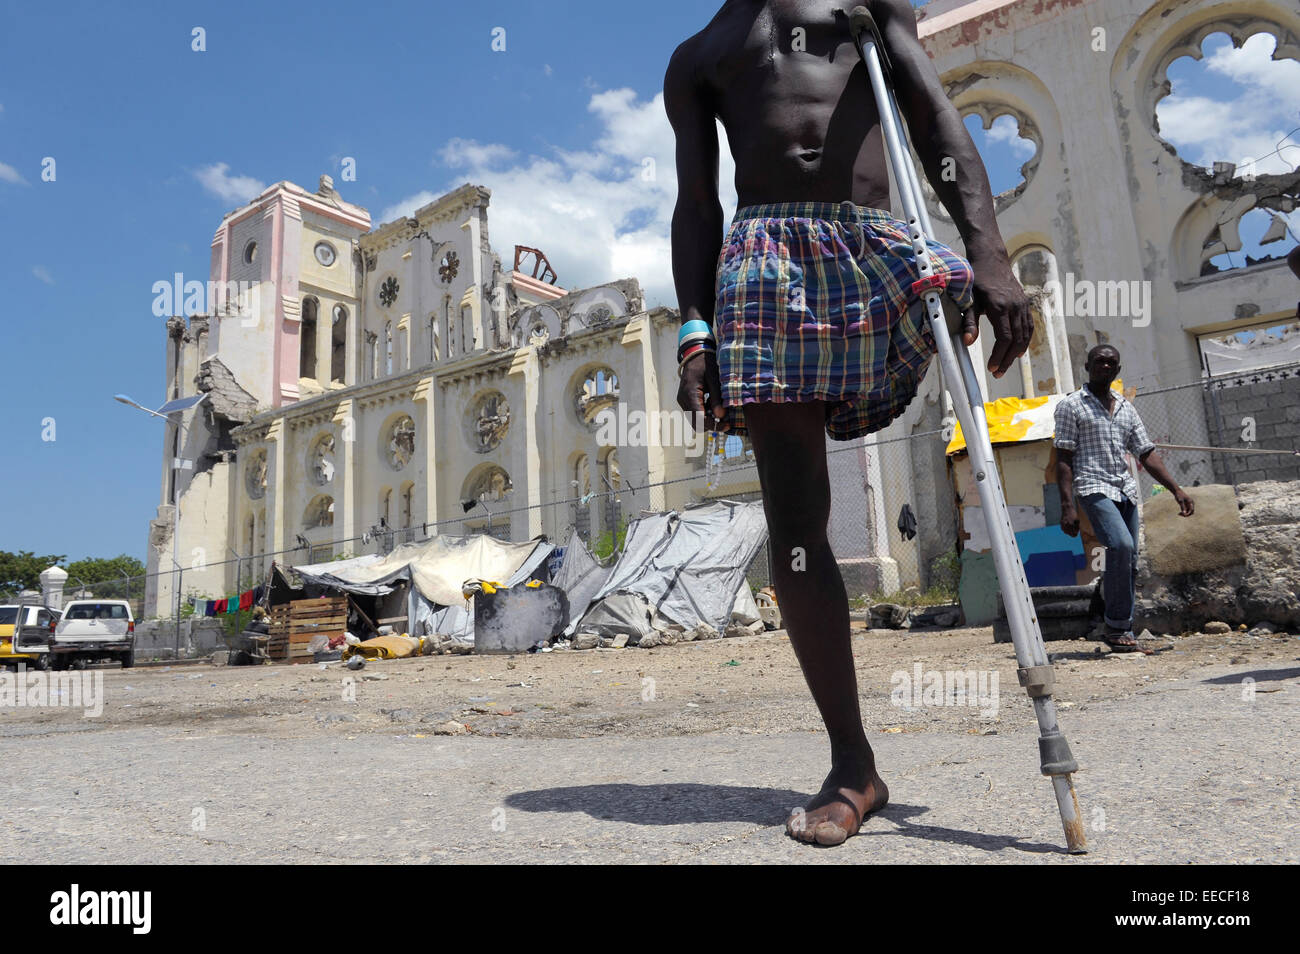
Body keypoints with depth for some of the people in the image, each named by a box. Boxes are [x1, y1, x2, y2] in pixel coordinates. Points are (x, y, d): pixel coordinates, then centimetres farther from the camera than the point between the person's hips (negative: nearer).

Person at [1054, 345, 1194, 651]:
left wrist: (1176, 489, 7)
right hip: (1094, 488, -6)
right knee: (1122, 545, -24)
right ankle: (1117, 626, -13)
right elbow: (1063, 459, -4)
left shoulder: (1126, 407, 19)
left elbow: (1146, 453, 18)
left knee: (1129, 563, 3)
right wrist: (1067, 506, -13)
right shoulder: (1071, 405, 2)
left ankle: (1120, 630, 12)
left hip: (1125, 490, 6)